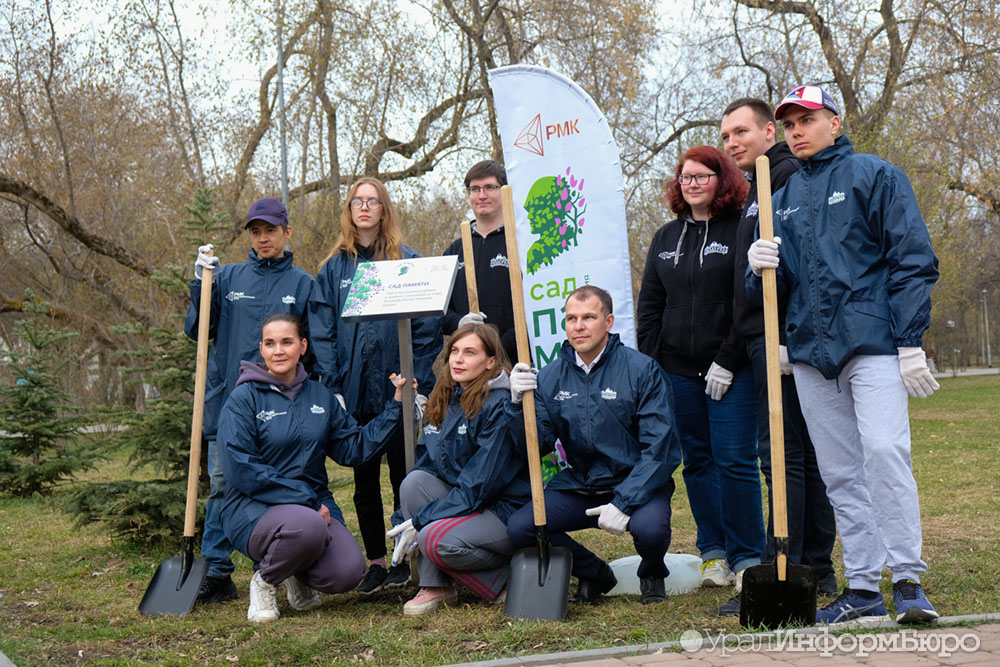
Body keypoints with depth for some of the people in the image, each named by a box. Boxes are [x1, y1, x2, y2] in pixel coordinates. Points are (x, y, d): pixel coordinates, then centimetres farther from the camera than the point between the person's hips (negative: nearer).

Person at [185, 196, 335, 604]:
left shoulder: (303, 284, 8)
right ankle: (217, 573, 4)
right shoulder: (228, 278, 11)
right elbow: (197, 330, 8)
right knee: (222, 485, -1)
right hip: (228, 398, 1)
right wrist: (201, 281, -2)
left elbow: (320, 346, 5)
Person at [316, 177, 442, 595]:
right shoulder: (334, 267, 9)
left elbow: (427, 325, -2)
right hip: (355, 389, 3)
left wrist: (419, 380, -11)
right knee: (364, 478, 8)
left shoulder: (407, 262, 2)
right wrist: (333, 387, -3)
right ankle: (376, 563, 17)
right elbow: (325, 331, 6)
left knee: (403, 473, 3)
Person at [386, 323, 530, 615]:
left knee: (436, 539, -30)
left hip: (508, 510, -8)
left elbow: (478, 487, -21)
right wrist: (404, 524, -7)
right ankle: (435, 586, -10)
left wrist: (419, 521, -21)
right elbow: (426, 462, 6)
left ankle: (510, 575, -5)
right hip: (461, 501, 8)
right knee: (415, 479, -17)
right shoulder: (444, 400, 6)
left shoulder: (500, 409, -18)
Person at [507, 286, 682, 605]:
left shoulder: (641, 369, -9)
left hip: (636, 484, -3)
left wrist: (623, 502, -22)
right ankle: (595, 573, 11)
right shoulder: (551, 377, 3)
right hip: (577, 487, 4)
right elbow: (539, 444, -2)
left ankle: (652, 573, 7)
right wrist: (520, 403, -20)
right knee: (518, 528, -16)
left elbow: (660, 448, -13)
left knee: (649, 527, -34)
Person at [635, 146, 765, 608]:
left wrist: (727, 362, -14)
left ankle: (747, 558, 3)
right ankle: (714, 554, 17)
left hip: (730, 370, -5)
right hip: (677, 371, 6)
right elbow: (649, 306, 16)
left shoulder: (740, 230, -3)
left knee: (735, 461, -7)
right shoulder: (665, 238, 15)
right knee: (697, 461, 9)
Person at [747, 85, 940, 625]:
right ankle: (862, 586, 11)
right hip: (810, 349, 5)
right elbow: (770, 290, 17)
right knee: (839, 473, 5)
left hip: (872, 342, -5)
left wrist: (911, 342, -11)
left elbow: (913, 259, -3)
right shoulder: (783, 199, 18)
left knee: (884, 451, -17)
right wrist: (760, 268, -7)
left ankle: (908, 579, -8)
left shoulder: (875, 176, 4)